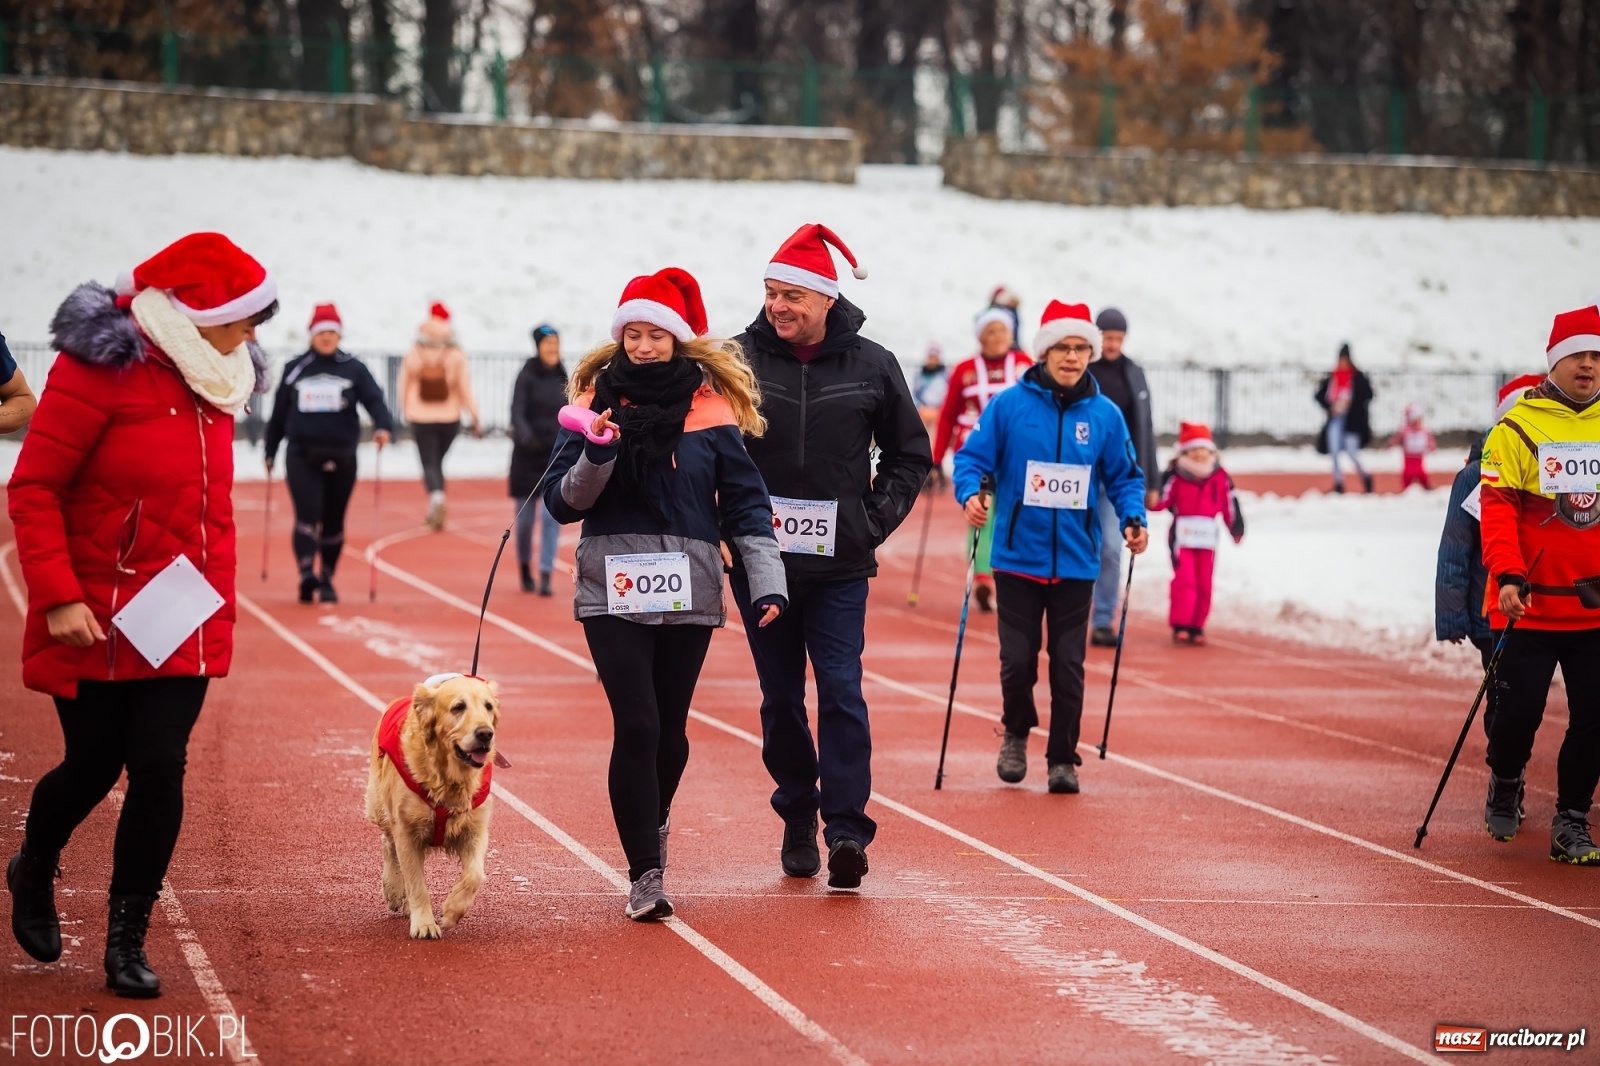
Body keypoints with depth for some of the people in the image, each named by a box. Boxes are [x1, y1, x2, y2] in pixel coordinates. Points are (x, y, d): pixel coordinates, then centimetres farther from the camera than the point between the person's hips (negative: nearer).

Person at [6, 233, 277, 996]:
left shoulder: (216, 381, 7)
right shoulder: (102, 367, -14)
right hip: (95, 619, -5)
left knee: (160, 770, -2)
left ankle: (128, 942, 9)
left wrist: (221, 605, 14)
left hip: (183, 622, 5)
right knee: (93, 767, 6)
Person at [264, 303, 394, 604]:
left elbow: (374, 399, -10)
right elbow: (279, 413, 12)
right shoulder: (295, 370, 7)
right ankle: (307, 574, -28)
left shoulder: (354, 369, 3)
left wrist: (383, 426, -29)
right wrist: (271, 451, 14)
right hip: (302, 456, -1)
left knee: (334, 523, 9)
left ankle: (327, 580, 22)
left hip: (341, 458, 1)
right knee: (307, 516, -17)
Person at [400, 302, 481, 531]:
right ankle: (434, 512, 18)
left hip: (422, 419, -1)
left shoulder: (412, 356, -3)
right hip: (449, 417, 1)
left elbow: (404, 386, 6)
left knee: (429, 463, 0)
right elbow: (465, 389, -7)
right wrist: (476, 418, 0)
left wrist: (405, 410, 24)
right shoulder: (456, 357, -7)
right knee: (437, 461, 17)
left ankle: (436, 495, -30)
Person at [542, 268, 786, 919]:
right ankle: (644, 873, -7)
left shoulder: (710, 406, 4)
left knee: (670, 729, 9)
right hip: (614, 588, -1)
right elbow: (562, 502, 2)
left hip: (689, 590, 1)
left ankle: (652, 822, 39)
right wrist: (594, 458, -17)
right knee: (636, 725, -12)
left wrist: (766, 584, -5)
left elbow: (745, 500, 4)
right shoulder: (596, 400, 4)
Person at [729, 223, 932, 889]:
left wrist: (878, 519, 3)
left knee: (842, 691, -9)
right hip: (759, 561, 1)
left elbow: (910, 454, 13)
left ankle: (846, 828, -11)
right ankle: (797, 820, 21)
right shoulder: (739, 359, -1)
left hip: (839, 565, -1)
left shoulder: (871, 367, 1)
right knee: (781, 696, 8)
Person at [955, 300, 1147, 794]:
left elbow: (1124, 476, 11)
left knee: (1068, 665, 2)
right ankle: (1016, 734, 29)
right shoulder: (1009, 406, -4)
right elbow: (973, 457, -1)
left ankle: (1063, 758, 15)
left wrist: (1133, 519, -6)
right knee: (1017, 660, 1)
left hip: (1075, 561, 1)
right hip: (1018, 555, -1)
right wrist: (970, 493, -20)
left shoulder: (1104, 415, 2)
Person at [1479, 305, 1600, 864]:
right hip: (1531, 604, -3)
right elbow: (1498, 509, -9)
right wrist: (1508, 576, -21)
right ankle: (1504, 782, 29)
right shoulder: (1519, 429, -4)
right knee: (1520, 710, -1)